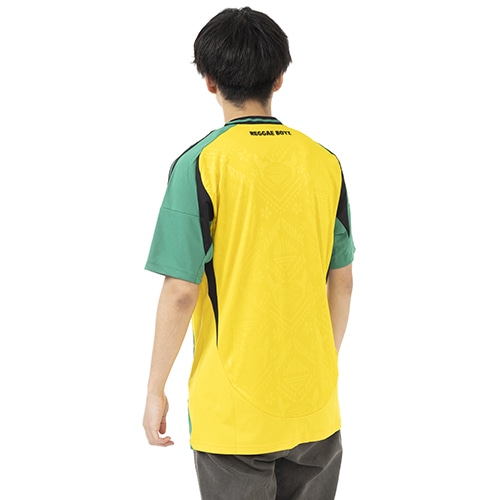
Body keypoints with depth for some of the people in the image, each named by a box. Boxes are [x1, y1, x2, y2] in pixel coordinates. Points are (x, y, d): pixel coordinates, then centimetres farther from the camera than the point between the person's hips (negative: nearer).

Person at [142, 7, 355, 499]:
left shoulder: (200, 164, -11)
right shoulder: (323, 162, 1)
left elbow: (181, 292, -13)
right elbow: (342, 282, 7)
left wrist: (155, 391, -2)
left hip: (232, 415, -4)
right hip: (315, 407, 4)